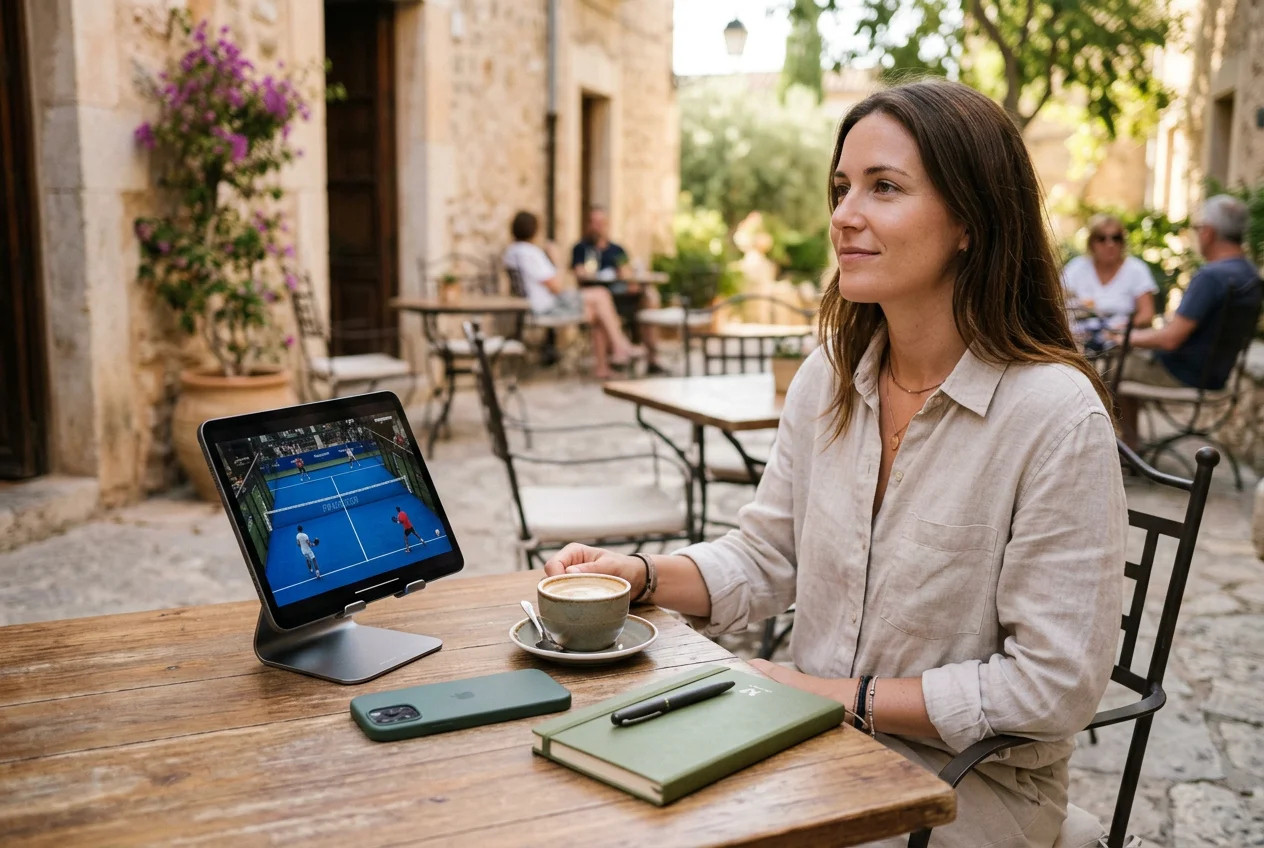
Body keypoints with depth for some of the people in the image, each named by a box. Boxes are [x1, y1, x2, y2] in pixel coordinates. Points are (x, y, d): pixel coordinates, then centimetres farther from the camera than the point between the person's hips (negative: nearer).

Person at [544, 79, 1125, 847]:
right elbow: (767, 557, 8)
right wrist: (641, 575, -9)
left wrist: (845, 694, -16)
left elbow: (1055, 688, -18)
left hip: (968, 784, -5)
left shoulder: (1056, 414, -20)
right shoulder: (831, 375, 0)